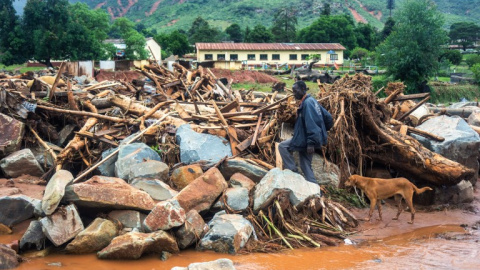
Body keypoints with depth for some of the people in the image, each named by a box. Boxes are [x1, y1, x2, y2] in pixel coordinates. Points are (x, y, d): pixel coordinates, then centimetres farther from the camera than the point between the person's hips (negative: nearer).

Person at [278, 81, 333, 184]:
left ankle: (293, 172, -2)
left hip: (305, 140, -10)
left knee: (282, 146, -2)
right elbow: (328, 118, 17)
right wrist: (322, 132, 20)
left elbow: (311, 124, -25)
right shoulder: (312, 101, 13)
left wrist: (310, 143, -29)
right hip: (308, 141, 10)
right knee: (306, 166, 11)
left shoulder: (307, 103, -16)